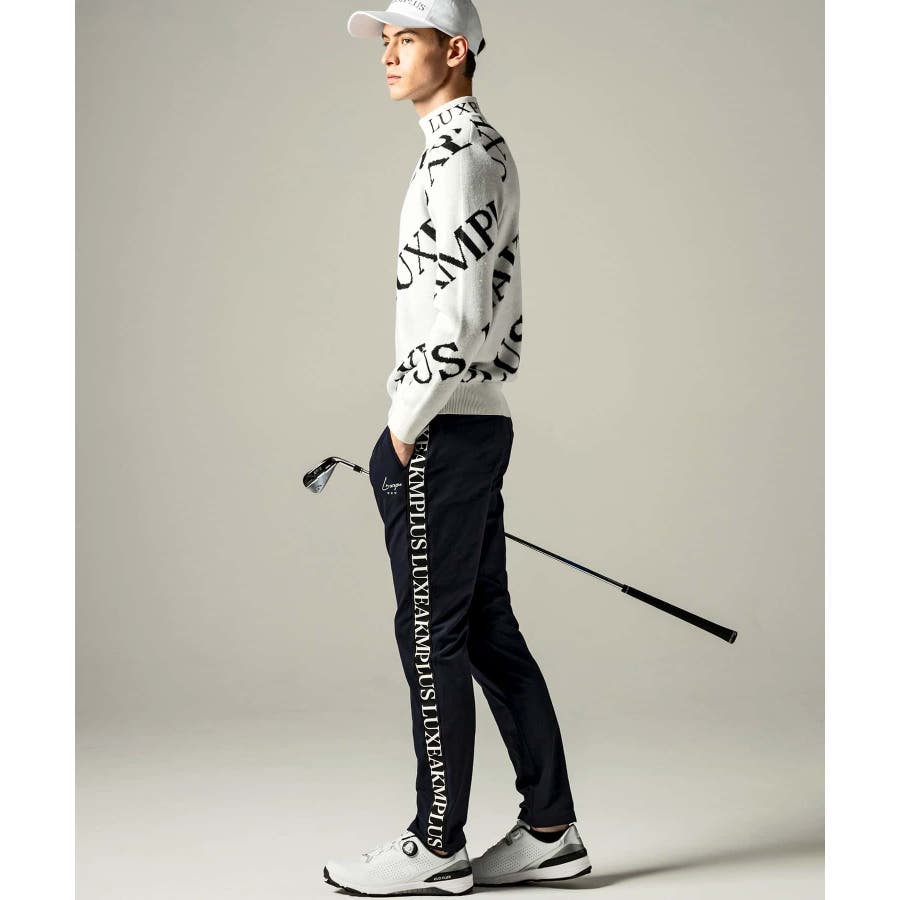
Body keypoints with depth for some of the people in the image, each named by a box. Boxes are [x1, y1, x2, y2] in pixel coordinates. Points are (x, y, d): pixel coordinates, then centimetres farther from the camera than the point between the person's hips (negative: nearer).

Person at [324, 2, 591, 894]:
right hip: (479, 421, 10)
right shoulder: (483, 148, 19)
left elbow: (459, 314, -21)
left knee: (431, 637, -3)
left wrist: (407, 425, -14)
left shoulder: (458, 154, -13)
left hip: (441, 431, -10)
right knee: (488, 630, 11)